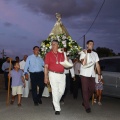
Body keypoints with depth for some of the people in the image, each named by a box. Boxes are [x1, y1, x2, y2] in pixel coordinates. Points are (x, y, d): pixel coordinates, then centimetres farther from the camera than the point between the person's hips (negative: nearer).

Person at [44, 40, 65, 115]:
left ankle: (56, 102, 37)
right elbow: (46, 66, -2)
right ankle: (57, 109, 6)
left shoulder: (61, 54, 8)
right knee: (55, 91, -3)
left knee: (61, 91, 10)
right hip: (53, 74, -4)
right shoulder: (48, 54, 0)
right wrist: (46, 77, -7)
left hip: (62, 74, 4)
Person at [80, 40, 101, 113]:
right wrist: (86, 54, -21)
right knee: (85, 90, -2)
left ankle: (85, 102, 29)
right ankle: (87, 106, 2)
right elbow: (83, 63, -18)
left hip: (92, 75, 5)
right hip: (84, 74, -5)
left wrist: (99, 74, 6)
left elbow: (97, 64, 11)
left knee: (92, 89, 8)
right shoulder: (83, 53, -5)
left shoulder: (95, 54, 11)